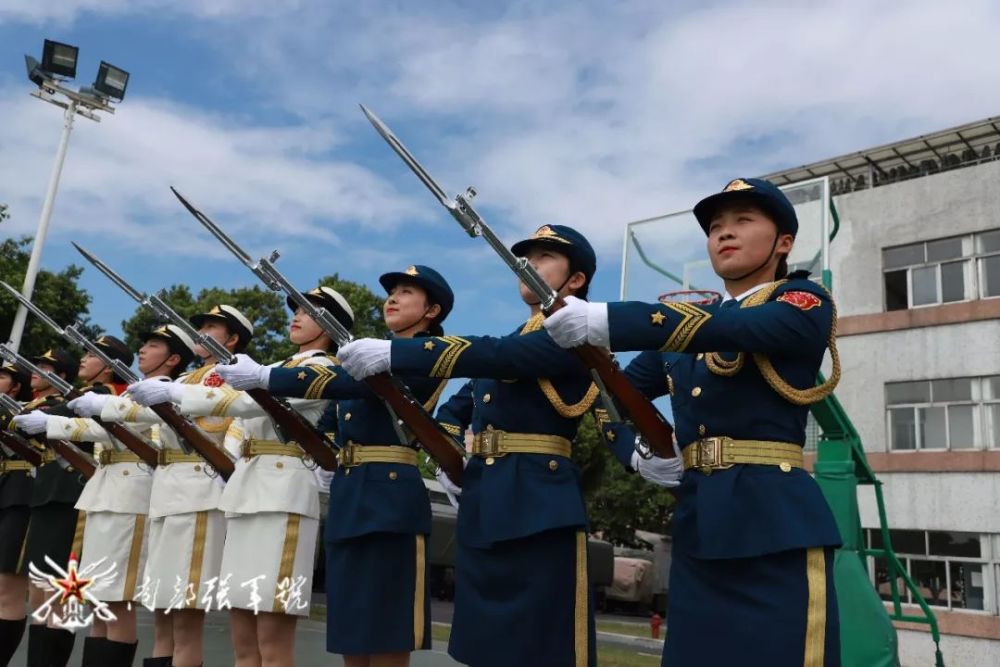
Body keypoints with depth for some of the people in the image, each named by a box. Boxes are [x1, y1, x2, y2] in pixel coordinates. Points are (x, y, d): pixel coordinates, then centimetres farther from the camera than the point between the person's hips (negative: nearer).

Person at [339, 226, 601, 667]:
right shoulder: (510, 339, 20)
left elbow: (492, 355, -20)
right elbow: (460, 403, 28)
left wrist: (390, 353, -23)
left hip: (538, 507, -8)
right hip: (481, 503, 8)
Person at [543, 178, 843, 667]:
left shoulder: (805, 304, 0)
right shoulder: (684, 324, 17)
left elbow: (732, 329, -20)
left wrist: (603, 320, -29)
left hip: (776, 522, -5)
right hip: (697, 523, 5)